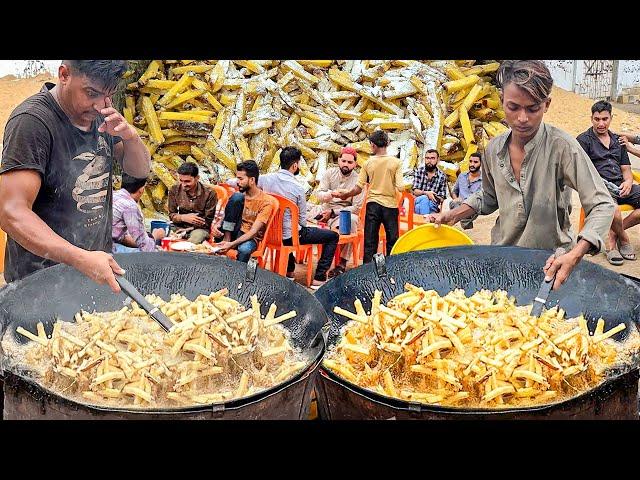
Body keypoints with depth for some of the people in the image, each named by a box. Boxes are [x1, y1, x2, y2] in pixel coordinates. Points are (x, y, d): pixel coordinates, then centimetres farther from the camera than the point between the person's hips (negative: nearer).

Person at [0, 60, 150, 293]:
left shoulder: (100, 116, 3)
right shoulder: (31, 121, -20)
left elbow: (140, 170, 9)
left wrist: (130, 136, -13)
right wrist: (81, 259, -38)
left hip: (97, 260, 7)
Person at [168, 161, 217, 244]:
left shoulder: (209, 194, -11)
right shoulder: (174, 190, -1)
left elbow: (207, 222, -6)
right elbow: (171, 215, 6)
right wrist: (183, 217, -18)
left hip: (200, 228, -3)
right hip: (179, 227, 3)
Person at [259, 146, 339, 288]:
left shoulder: (266, 179, -7)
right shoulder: (298, 189, -18)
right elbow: (302, 220, -8)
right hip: (290, 236, -6)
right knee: (333, 236, 6)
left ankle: (289, 271, 42)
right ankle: (319, 279, 2)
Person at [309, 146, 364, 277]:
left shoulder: (358, 181, -5)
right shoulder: (330, 173, 3)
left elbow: (356, 208, -9)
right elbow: (318, 194, -5)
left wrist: (333, 212, -16)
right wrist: (331, 195, -29)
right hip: (325, 208, 4)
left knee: (353, 220, -37)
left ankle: (342, 264, -28)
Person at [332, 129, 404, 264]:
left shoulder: (368, 163, -3)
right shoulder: (395, 162, -7)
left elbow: (358, 188, -3)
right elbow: (400, 187, -12)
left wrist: (344, 195, 13)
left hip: (372, 204, 1)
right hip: (390, 204, -1)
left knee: (370, 241, 6)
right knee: (392, 240, 9)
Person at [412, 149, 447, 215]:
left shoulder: (442, 176, 0)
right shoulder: (419, 170, 0)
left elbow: (442, 197, 2)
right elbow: (415, 191, -6)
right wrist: (426, 193, -25)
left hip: (432, 205, 0)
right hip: (418, 202, 0)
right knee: (424, 198, -33)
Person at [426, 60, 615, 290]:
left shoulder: (561, 146, -19)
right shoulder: (494, 149, -2)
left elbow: (602, 205, -21)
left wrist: (574, 256, -35)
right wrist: (453, 215, 2)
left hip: (550, 262, -4)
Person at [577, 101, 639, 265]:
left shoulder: (618, 140, 25)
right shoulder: (583, 140, 7)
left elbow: (626, 169, 23)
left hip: (620, 186, 6)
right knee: (613, 211, -37)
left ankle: (613, 235, -8)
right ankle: (624, 239, -3)